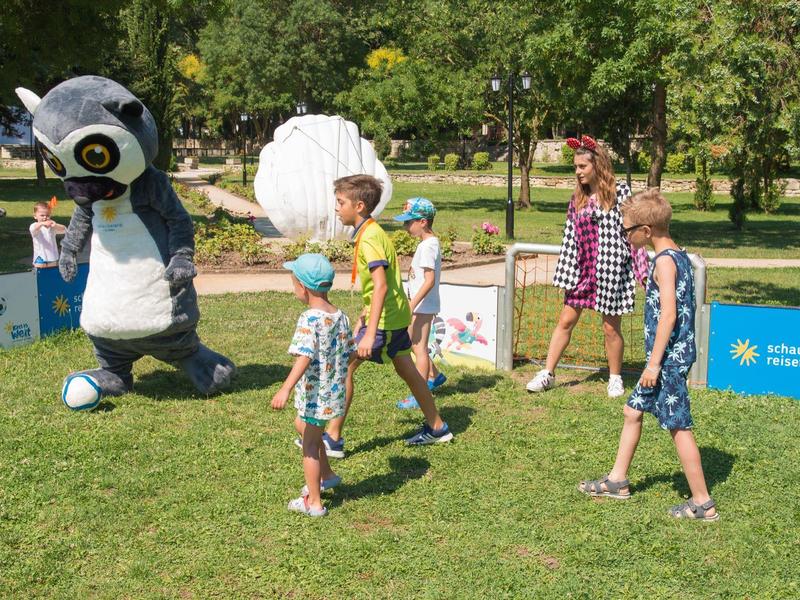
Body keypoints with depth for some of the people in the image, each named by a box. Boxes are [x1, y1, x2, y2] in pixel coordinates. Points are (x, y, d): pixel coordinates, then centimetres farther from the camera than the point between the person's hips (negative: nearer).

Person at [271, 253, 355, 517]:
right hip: (335, 390, 8)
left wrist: (286, 388, -40)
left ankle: (313, 502, 18)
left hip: (316, 395, -8)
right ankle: (326, 475, 41)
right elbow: (348, 352, 10)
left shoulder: (309, 319, -22)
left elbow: (305, 357, -33)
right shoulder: (340, 316, 1)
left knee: (310, 445, 7)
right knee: (302, 425, 30)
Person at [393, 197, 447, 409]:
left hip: (424, 305, -10)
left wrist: (412, 305, -25)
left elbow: (429, 280, -25)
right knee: (411, 342, 20)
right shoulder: (429, 243, 10)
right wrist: (412, 303, 21)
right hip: (421, 304, 10)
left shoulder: (428, 246, -20)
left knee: (419, 347, -2)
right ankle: (434, 375, 34)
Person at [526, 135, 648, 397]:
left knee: (611, 327, 3)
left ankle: (615, 378, 20)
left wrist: (642, 268, -7)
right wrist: (565, 272, 8)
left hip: (611, 268, -4)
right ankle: (547, 374, 13)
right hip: (583, 269, 5)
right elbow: (570, 236, 11)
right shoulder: (578, 198, 8)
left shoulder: (620, 192, -5)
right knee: (565, 320, 6)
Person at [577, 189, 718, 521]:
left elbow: (668, 313, -23)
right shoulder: (678, 256, 11)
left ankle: (702, 503, 8)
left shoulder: (664, 261, -17)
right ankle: (618, 480, 30)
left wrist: (654, 362, -21)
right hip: (672, 354, 10)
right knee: (633, 411, 18)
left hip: (669, 356, -10)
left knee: (678, 426, -2)